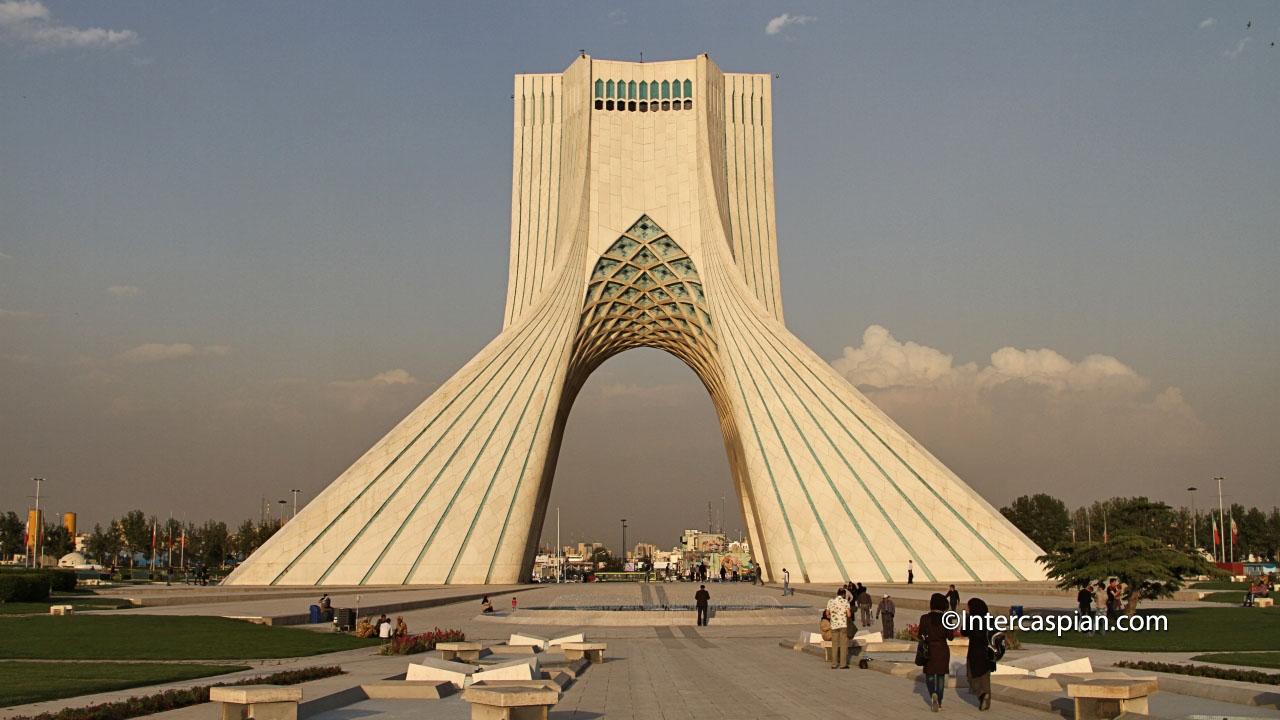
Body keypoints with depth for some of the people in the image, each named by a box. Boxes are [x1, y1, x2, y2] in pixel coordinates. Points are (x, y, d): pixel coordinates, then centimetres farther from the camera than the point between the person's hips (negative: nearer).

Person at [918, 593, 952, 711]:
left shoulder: (925, 618, -10)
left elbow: (921, 635, -5)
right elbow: (950, 636, -5)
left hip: (929, 649, 0)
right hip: (943, 649, 1)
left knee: (929, 675, 12)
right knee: (941, 676, 13)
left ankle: (933, 695, -14)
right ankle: (939, 702, 13)